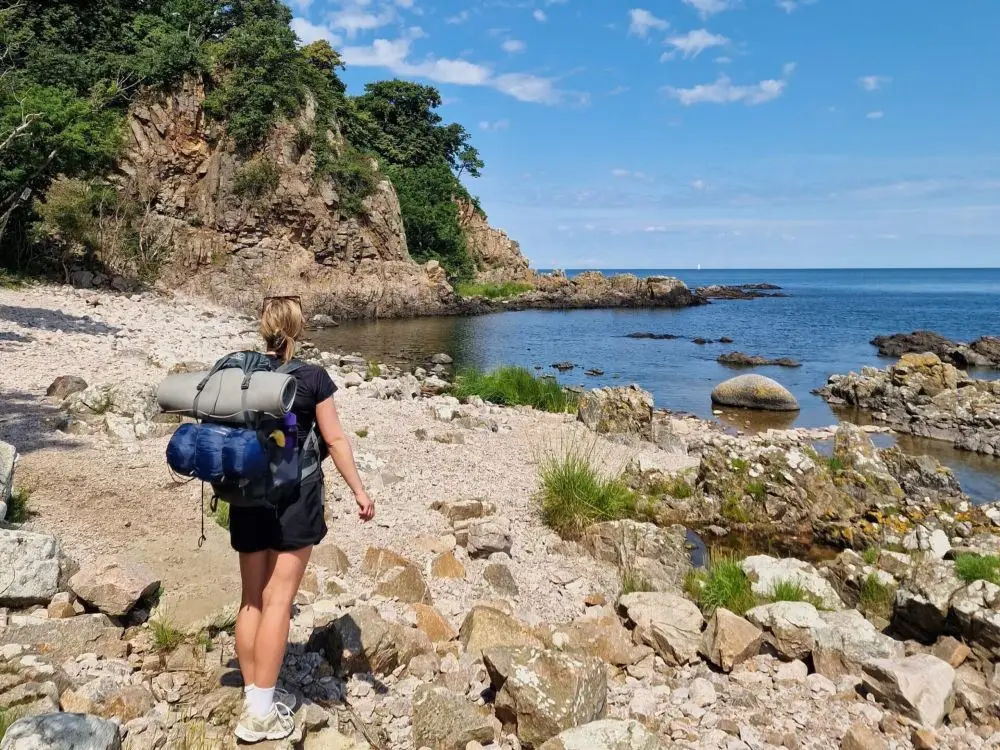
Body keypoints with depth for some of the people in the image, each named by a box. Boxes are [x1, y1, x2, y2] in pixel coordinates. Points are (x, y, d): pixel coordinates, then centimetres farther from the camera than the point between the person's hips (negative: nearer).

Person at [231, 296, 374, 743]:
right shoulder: (312, 378, -10)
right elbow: (335, 440, -7)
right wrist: (359, 491, 1)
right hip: (295, 497, -4)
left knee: (251, 599, 14)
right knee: (279, 600, 1)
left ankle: (255, 697, 23)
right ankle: (260, 713, 6)